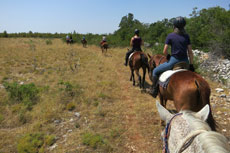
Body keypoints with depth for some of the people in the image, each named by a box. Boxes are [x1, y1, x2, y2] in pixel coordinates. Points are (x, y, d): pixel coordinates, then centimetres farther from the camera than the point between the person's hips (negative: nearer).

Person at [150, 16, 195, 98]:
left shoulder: (170, 36, -5)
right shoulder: (186, 36, 4)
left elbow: (164, 51, -8)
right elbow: (190, 52, 3)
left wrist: (168, 56, 13)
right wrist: (191, 65, 9)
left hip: (173, 61, -4)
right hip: (185, 62, 4)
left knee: (156, 71, 15)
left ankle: (154, 91, 15)